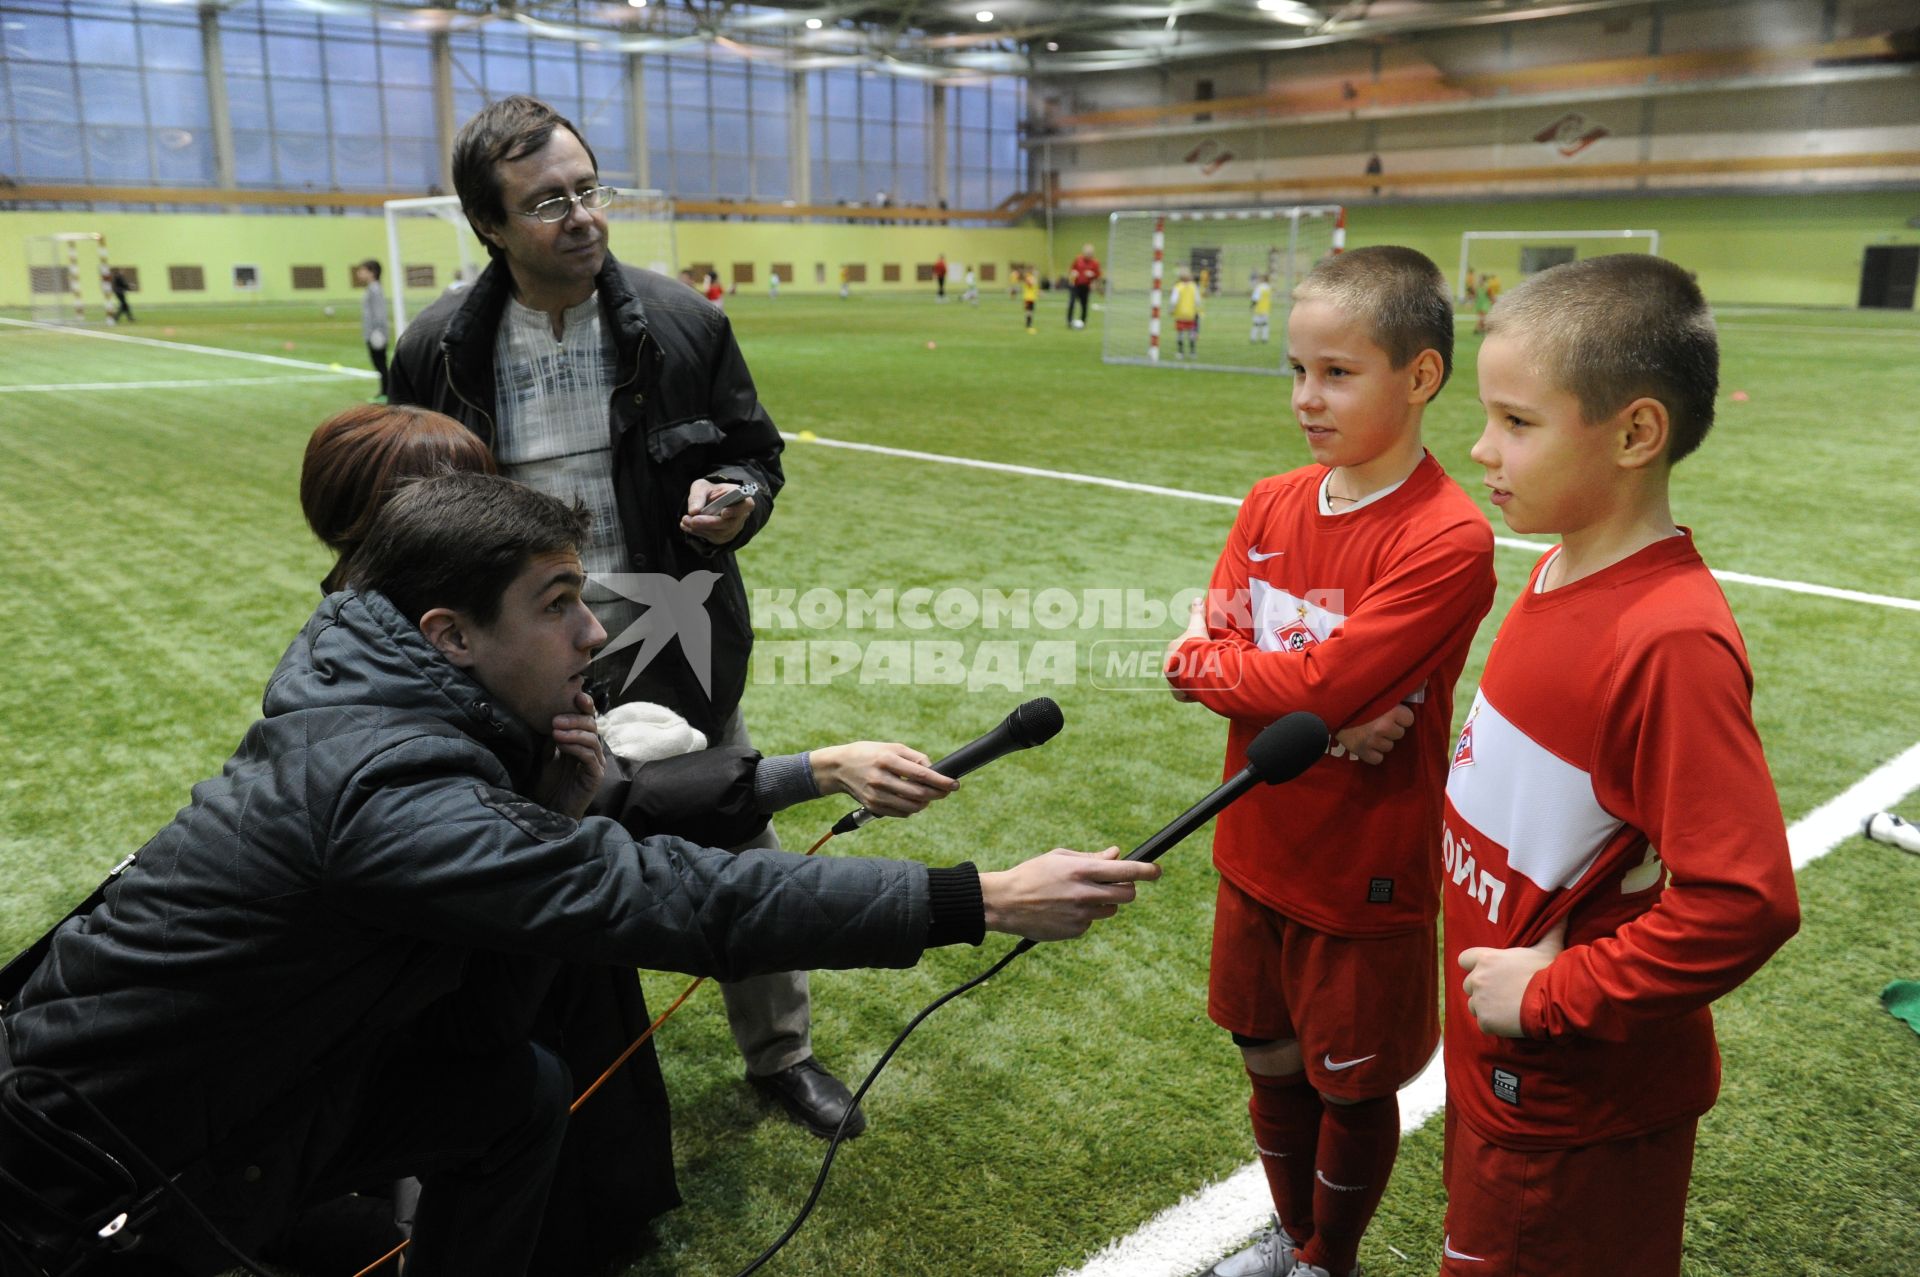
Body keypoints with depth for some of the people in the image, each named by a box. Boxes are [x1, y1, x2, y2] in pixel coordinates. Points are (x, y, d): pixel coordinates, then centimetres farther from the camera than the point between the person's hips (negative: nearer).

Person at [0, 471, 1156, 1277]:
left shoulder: (368, 696, -6)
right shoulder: (381, 781, -33)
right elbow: (670, 898, -38)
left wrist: (557, 811, -18)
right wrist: (984, 902, -37)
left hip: (255, 1067, 7)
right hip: (109, 1169, -7)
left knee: (521, 1086, 3)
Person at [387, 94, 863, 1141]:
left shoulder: (682, 326, -7)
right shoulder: (437, 351, -5)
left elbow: (756, 453, 5)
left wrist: (737, 499, -17)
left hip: (670, 650, 0)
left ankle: (781, 1056, 35)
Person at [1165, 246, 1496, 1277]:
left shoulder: (1447, 541, -21)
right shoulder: (1269, 506, 1)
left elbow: (1323, 683, -28)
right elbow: (1214, 649, -5)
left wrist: (1207, 661, -12)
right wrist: (1319, 715, -22)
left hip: (1365, 878, -6)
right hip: (1257, 852, 6)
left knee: (1354, 1089, 15)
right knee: (1271, 1062, 23)